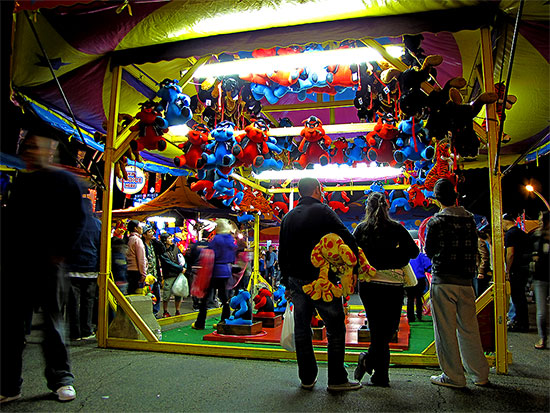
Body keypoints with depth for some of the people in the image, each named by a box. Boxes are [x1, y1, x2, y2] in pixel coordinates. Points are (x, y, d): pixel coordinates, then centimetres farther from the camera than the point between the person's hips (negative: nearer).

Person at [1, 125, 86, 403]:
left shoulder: (65, 181, 1)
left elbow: (77, 220, -3)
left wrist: (60, 252, -11)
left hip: (48, 264, -5)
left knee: (52, 321, 3)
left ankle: (61, 379, 15)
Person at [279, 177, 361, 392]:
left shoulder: (288, 217, 12)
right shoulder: (323, 211, -6)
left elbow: (282, 254, 14)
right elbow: (347, 238, -14)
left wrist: (287, 283, 20)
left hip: (296, 282, 6)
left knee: (301, 329, 12)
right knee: (335, 328, 5)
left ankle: (307, 378, 20)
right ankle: (337, 379, 9)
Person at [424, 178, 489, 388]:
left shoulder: (436, 221, -9)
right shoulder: (470, 218, 6)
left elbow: (429, 251, -2)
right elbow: (473, 248, 13)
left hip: (443, 282, -5)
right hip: (466, 279, 5)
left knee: (446, 330, 3)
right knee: (469, 328, 14)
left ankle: (453, 376, 9)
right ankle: (480, 374, 23)